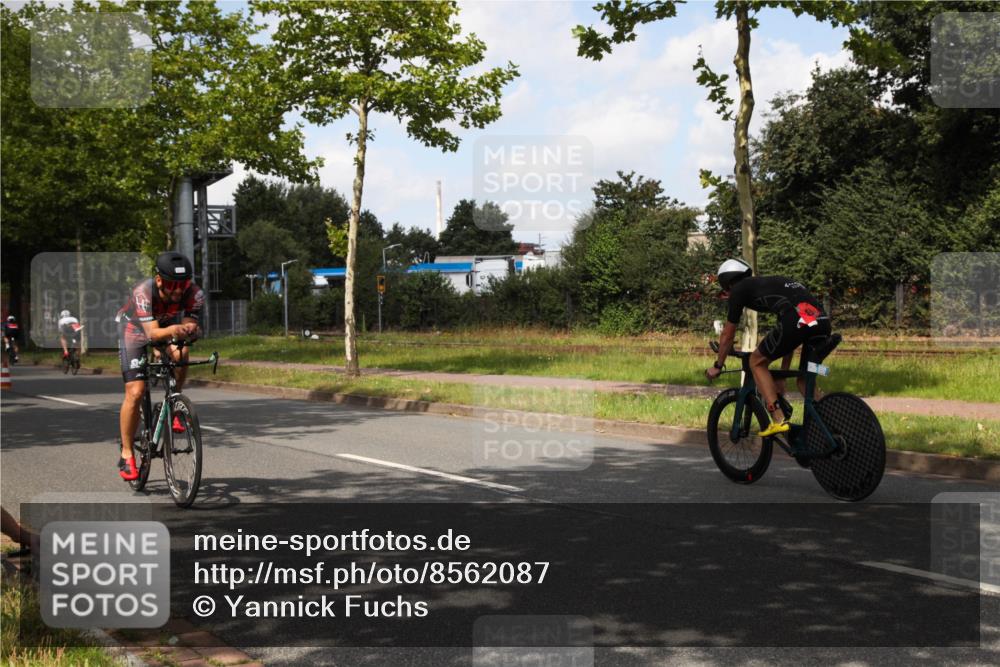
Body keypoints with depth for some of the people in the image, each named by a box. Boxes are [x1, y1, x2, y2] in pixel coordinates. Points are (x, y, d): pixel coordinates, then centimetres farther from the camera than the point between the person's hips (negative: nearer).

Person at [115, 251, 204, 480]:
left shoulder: (194, 293, -30)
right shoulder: (143, 292, -38)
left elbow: (189, 325, -30)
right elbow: (153, 333, -46)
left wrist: (189, 331, -53)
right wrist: (173, 330, -66)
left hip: (168, 325, 3)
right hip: (136, 328, -3)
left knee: (180, 353, -32)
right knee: (135, 393, -13)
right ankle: (126, 455, 0)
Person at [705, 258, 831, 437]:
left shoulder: (739, 289, 18)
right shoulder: (772, 284, 38)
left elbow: (727, 335, 25)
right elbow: (789, 339, 41)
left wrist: (717, 366, 40)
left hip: (797, 320, -7)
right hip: (823, 321, 7)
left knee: (757, 362, 15)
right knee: (805, 381, 24)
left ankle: (778, 421, 5)